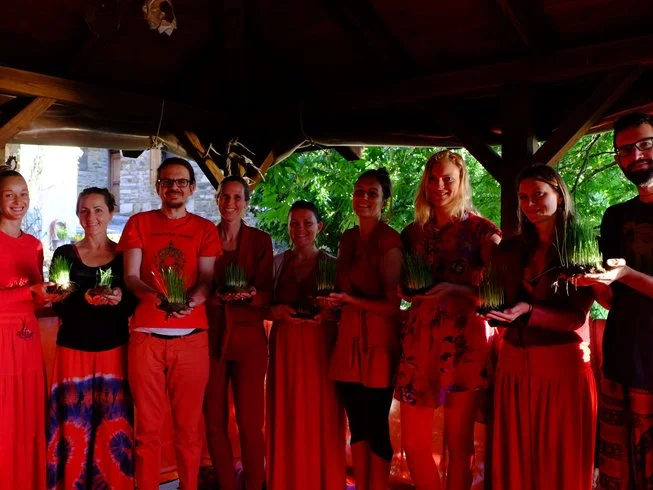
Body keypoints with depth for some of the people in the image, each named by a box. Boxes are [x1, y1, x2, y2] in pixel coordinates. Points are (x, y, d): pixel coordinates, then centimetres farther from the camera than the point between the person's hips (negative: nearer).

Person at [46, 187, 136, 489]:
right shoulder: (65, 254, 4)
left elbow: (135, 304, 3)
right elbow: (58, 306, -2)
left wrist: (120, 299, -18)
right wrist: (85, 299, -21)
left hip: (114, 350, 0)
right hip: (73, 350, 0)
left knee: (114, 426, 3)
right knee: (74, 426, 3)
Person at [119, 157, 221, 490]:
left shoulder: (205, 229, 9)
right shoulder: (138, 223, 10)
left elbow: (206, 280, 1)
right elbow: (130, 277, 1)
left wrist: (190, 301, -21)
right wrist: (155, 295, -21)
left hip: (191, 336, 0)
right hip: (146, 334, 0)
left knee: (188, 425, 5)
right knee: (147, 425, 5)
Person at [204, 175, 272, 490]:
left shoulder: (260, 241, 4)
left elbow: (266, 294, 0)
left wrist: (248, 295, -21)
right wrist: (217, 297, -16)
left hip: (248, 338, -1)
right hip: (210, 337, 1)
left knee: (250, 422, -2)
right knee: (214, 420, 5)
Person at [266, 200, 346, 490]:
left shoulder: (332, 265, 1)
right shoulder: (277, 262, 6)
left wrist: (328, 316, -17)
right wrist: (277, 311, -12)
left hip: (320, 349, -2)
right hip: (284, 348, 2)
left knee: (320, 419, 2)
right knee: (285, 418, 6)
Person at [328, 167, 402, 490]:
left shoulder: (389, 241, -11)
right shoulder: (347, 239, 11)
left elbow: (394, 304, -13)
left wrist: (351, 301, -20)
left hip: (378, 342, -7)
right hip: (349, 339, 7)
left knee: (376, 427, 4)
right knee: (357, 426, 14)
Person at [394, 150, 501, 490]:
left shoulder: (479, 228, 1)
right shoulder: (413, 232, 13)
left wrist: (458, 290, -28)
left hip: (463, 338, -4)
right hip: (419, 336, 4)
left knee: (458, 441, 4)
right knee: (413, 442, 6)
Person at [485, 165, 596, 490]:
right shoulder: (510, 250, 9)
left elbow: (577, 316, -10)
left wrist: (528, 311, -23)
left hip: (563, 366, -4)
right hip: (515, 365, 4)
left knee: (562, 464, 7)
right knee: (514, 462, 10)